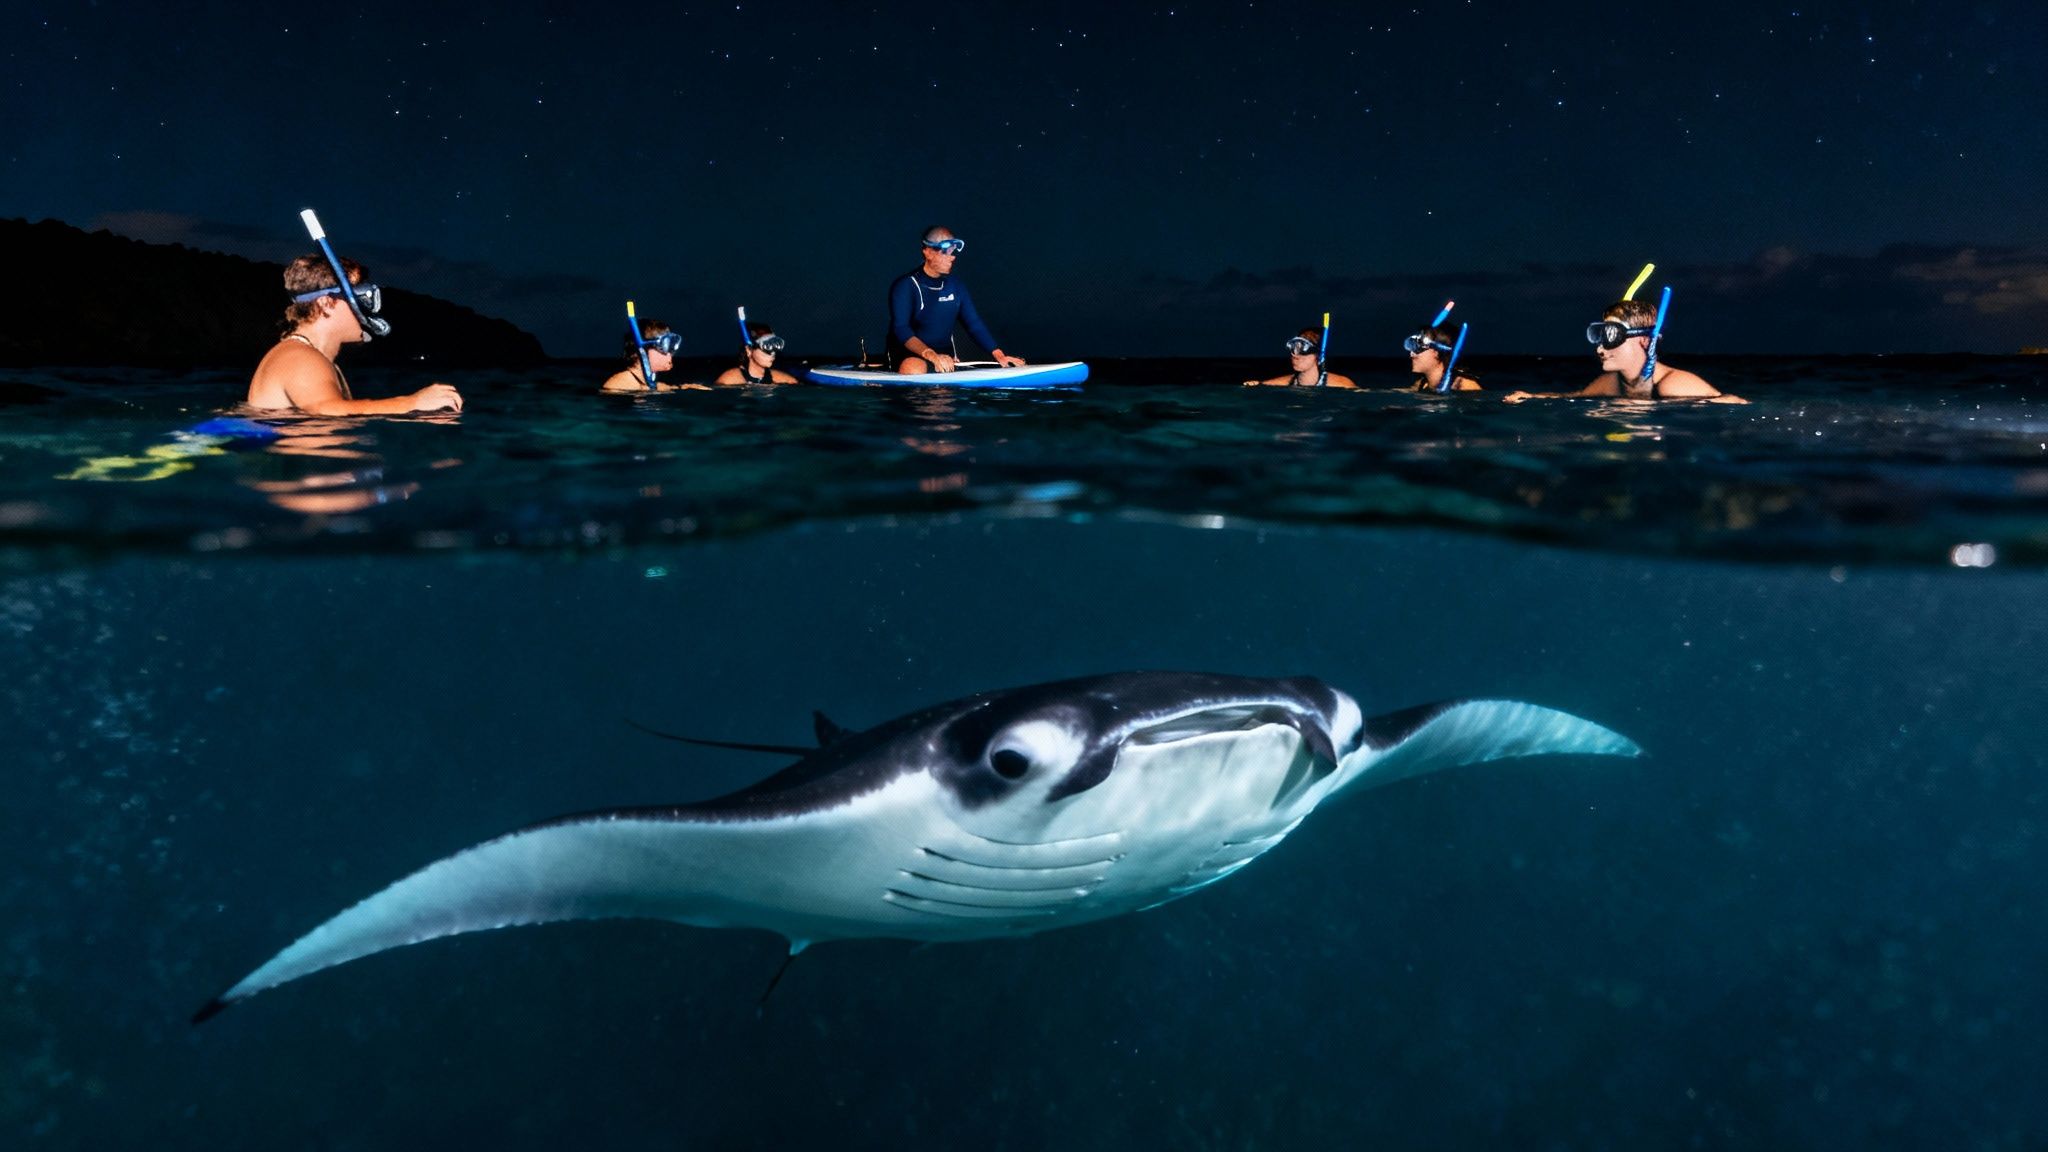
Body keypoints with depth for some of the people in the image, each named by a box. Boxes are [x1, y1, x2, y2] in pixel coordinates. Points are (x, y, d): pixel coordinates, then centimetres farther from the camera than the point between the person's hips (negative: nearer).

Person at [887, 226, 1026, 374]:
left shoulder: (955, 285, 8)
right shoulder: (905, 286, -10)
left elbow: (974, 323, 8)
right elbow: (901, 329, -21)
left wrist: (998, 355, -6)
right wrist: (931, 355, -38)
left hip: (944, 355, 7)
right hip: (908, 355, -7)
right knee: (914, 370, -39)